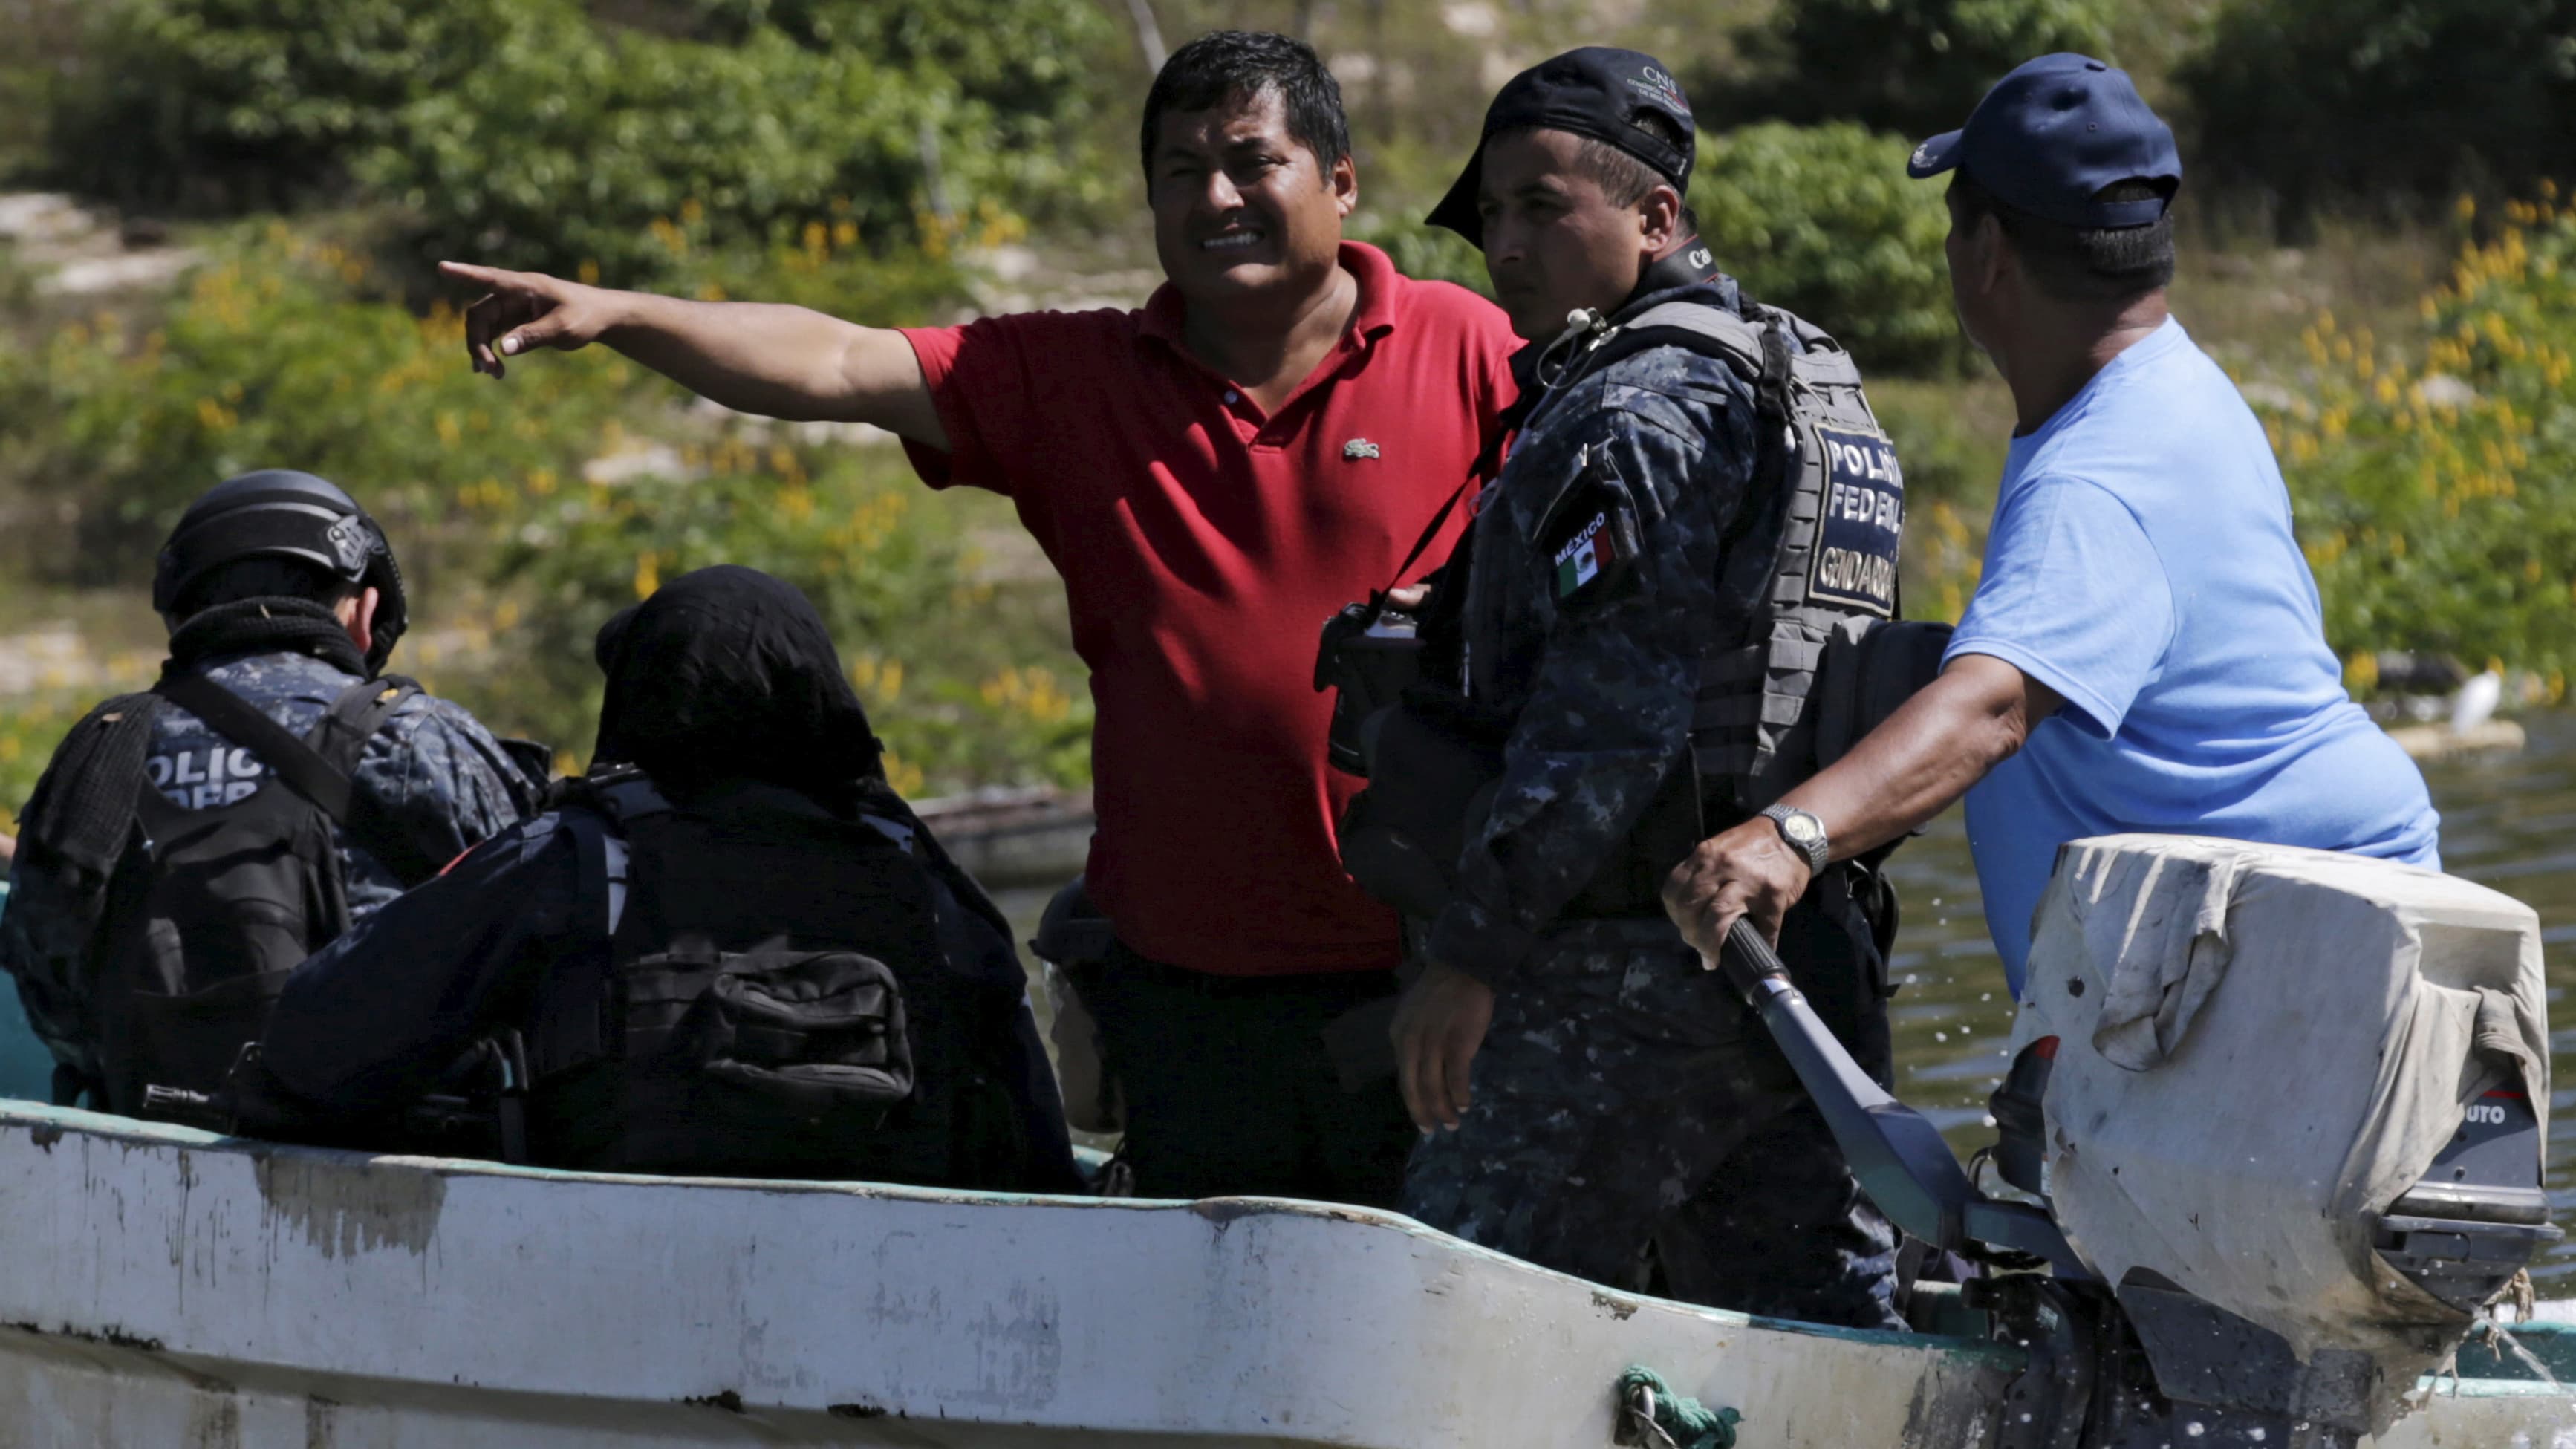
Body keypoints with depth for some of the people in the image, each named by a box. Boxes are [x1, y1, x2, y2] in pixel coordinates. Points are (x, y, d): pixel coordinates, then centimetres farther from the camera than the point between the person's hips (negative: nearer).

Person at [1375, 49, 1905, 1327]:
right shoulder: (1814, 387, 20)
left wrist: (1471, 950, -20)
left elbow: (1608, 714, -20)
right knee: (1818, 1324, 11)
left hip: (1629, 973, -10)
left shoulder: (1642, 408, -11)